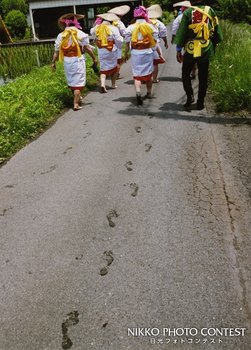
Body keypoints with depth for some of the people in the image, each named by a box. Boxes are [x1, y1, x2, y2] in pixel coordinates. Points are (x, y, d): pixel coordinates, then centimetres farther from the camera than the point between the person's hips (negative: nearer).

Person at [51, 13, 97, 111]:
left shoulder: (61, 35, 5)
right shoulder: (80, 34, -5)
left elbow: (56, 51, 4)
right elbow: (87, 48, -8)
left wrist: (53, 62, 9)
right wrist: (94, 58, -1)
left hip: (67, 60, 4)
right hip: (77, 60, -4)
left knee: (71, 81, 20)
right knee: (78, 82, 0)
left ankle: (77, 97, 39)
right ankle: (76, 104, -3)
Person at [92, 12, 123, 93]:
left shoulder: (96, 28, 1)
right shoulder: (113, 29, -11)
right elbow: (119, 40, -10)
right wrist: (119, 46, 9)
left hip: (101, 51, 3)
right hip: (111, 51, -2)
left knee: (103, 68, 7)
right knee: (113, 67, 16)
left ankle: (102, 84, -15)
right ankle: (113, 84, 21)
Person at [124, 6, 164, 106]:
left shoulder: (131, 28, 0)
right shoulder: (151, 26, 2)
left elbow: (127, 43, 0)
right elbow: (155, 43, 3)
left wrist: (126, 54, 12)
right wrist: (160, 54, 10)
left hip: (135, 53, -1)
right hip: (148, 53, 1)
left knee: (137, 75, 1)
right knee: (148, 74, 17)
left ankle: (138, 93, -21)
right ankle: (149, 93, 31)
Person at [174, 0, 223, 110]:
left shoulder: (188, 12, -3)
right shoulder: (210, 11, 4)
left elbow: (181, 32, -5)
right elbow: (217, 30, 10)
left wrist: (178, 50, 0)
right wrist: (213, 46, 20)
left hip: (191, 49, -2)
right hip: (206, 50, 2)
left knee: (185, 74, 15)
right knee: (203, 78, 9)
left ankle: (190, 96, -3)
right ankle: (200, 103, 12)